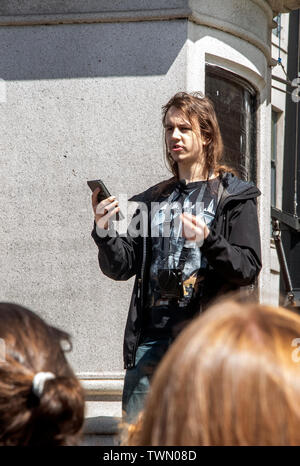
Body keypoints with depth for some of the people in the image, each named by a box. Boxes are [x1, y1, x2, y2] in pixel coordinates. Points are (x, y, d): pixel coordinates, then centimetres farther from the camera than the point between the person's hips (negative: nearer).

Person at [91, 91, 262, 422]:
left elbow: (249, 268, -4)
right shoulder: (152, 200, 19)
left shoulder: (234, 197, 6)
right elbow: (121, 267, 12)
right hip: (150, 338, 4)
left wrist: (208, 242, -21)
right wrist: (104, 234, -8)